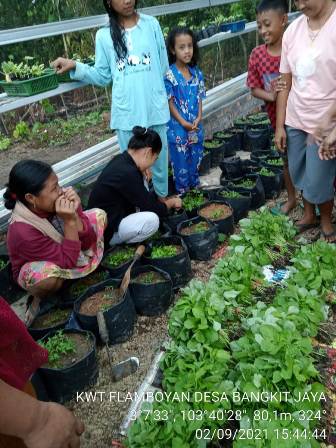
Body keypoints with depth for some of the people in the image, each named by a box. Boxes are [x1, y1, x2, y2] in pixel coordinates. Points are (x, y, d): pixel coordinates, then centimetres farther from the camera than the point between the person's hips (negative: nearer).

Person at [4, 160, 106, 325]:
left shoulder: (58, 202, -23)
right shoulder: (23, 231, -38)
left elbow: (88, 241, -18)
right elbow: (68, 262, -33)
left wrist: (74, 214, -35)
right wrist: (69, 221, -42)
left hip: (64, 254, 6)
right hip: (34, 271, -5)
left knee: (99, 215, -5)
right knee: (48, 275, -42)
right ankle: (41, 297, -6)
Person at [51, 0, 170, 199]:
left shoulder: (151, 24, 2)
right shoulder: (104, 36, 1)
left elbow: (164, 65, 6)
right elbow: (103, 76, 4)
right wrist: (75, 66, -7)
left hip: (155, 107, 1)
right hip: (127, 110, 0)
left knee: (159, 154, 14)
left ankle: (162, 195, 34)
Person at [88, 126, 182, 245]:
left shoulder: (122, 160, 0)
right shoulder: (126, 173, -29)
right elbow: (151, 208, -18)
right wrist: (171, 202, -1)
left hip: (112, 215, 9)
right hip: (105, 230, -9)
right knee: (151, 220, -26)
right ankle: (119, 243, -1)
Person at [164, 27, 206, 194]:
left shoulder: (196, 72, 4)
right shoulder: (169, 75, -13)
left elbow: (199, 98, 7)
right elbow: (169, 102, -11)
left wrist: (198, 118, -6)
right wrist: (183, 122, -14)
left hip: (196, 125, 5)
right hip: (178, 127, -5)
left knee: (195, 158, 17)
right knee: (181, 160, 5)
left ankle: (195, 186, 36)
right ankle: (183, 192, 20)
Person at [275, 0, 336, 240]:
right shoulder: (293, 30, 3)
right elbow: (286, 84, 6)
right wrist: (280, 126, 5)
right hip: (294, 121, 5)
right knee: (300, 175, 15)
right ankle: (309, 215, 39)